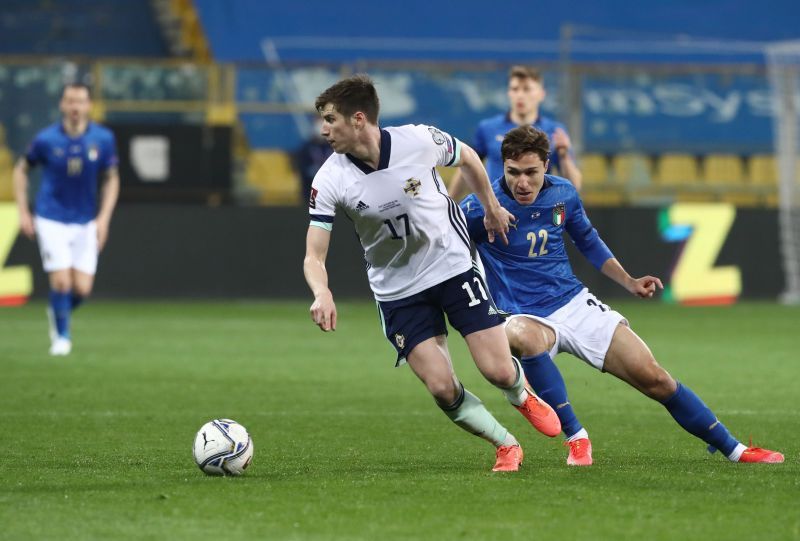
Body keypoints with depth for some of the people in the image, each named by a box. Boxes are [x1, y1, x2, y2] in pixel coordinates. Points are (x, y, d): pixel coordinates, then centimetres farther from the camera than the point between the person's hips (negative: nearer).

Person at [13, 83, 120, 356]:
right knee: (61, 281, -12)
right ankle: (61, 336, 10)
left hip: (86, 222, 2)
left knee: (82, 289, -2)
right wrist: (23, 213, 1)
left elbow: (111, 179, 6)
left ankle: (58, 312, 31)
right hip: (52, 220, -2)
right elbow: (21, 169, 6)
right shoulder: (46, 139, -10)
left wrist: (104, 218, -4)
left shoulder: (103, 139, -6)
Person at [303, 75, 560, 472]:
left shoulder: (419, 141, -19)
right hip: (398, 293, 1)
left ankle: (522, 396, 31)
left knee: (498, 371, -7)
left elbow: (467, 158, 4)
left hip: (453, 266, -1)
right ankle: (506, 446, 13)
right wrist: (322, 293, -38)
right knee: (442, 389, -12)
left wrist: (491, 208, 16)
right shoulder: (330, 181, -17)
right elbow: (314, 257, -17)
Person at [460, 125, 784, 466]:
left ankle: (734, 450, 12)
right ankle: (576, 438, -29)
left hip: (576, 304, 4)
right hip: (526, 317, -4)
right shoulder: (481, 207, -15)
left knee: (654, 379, -3)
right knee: (523, 337, -42)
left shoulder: (563, 194, 1)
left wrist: (629, 282, 14)